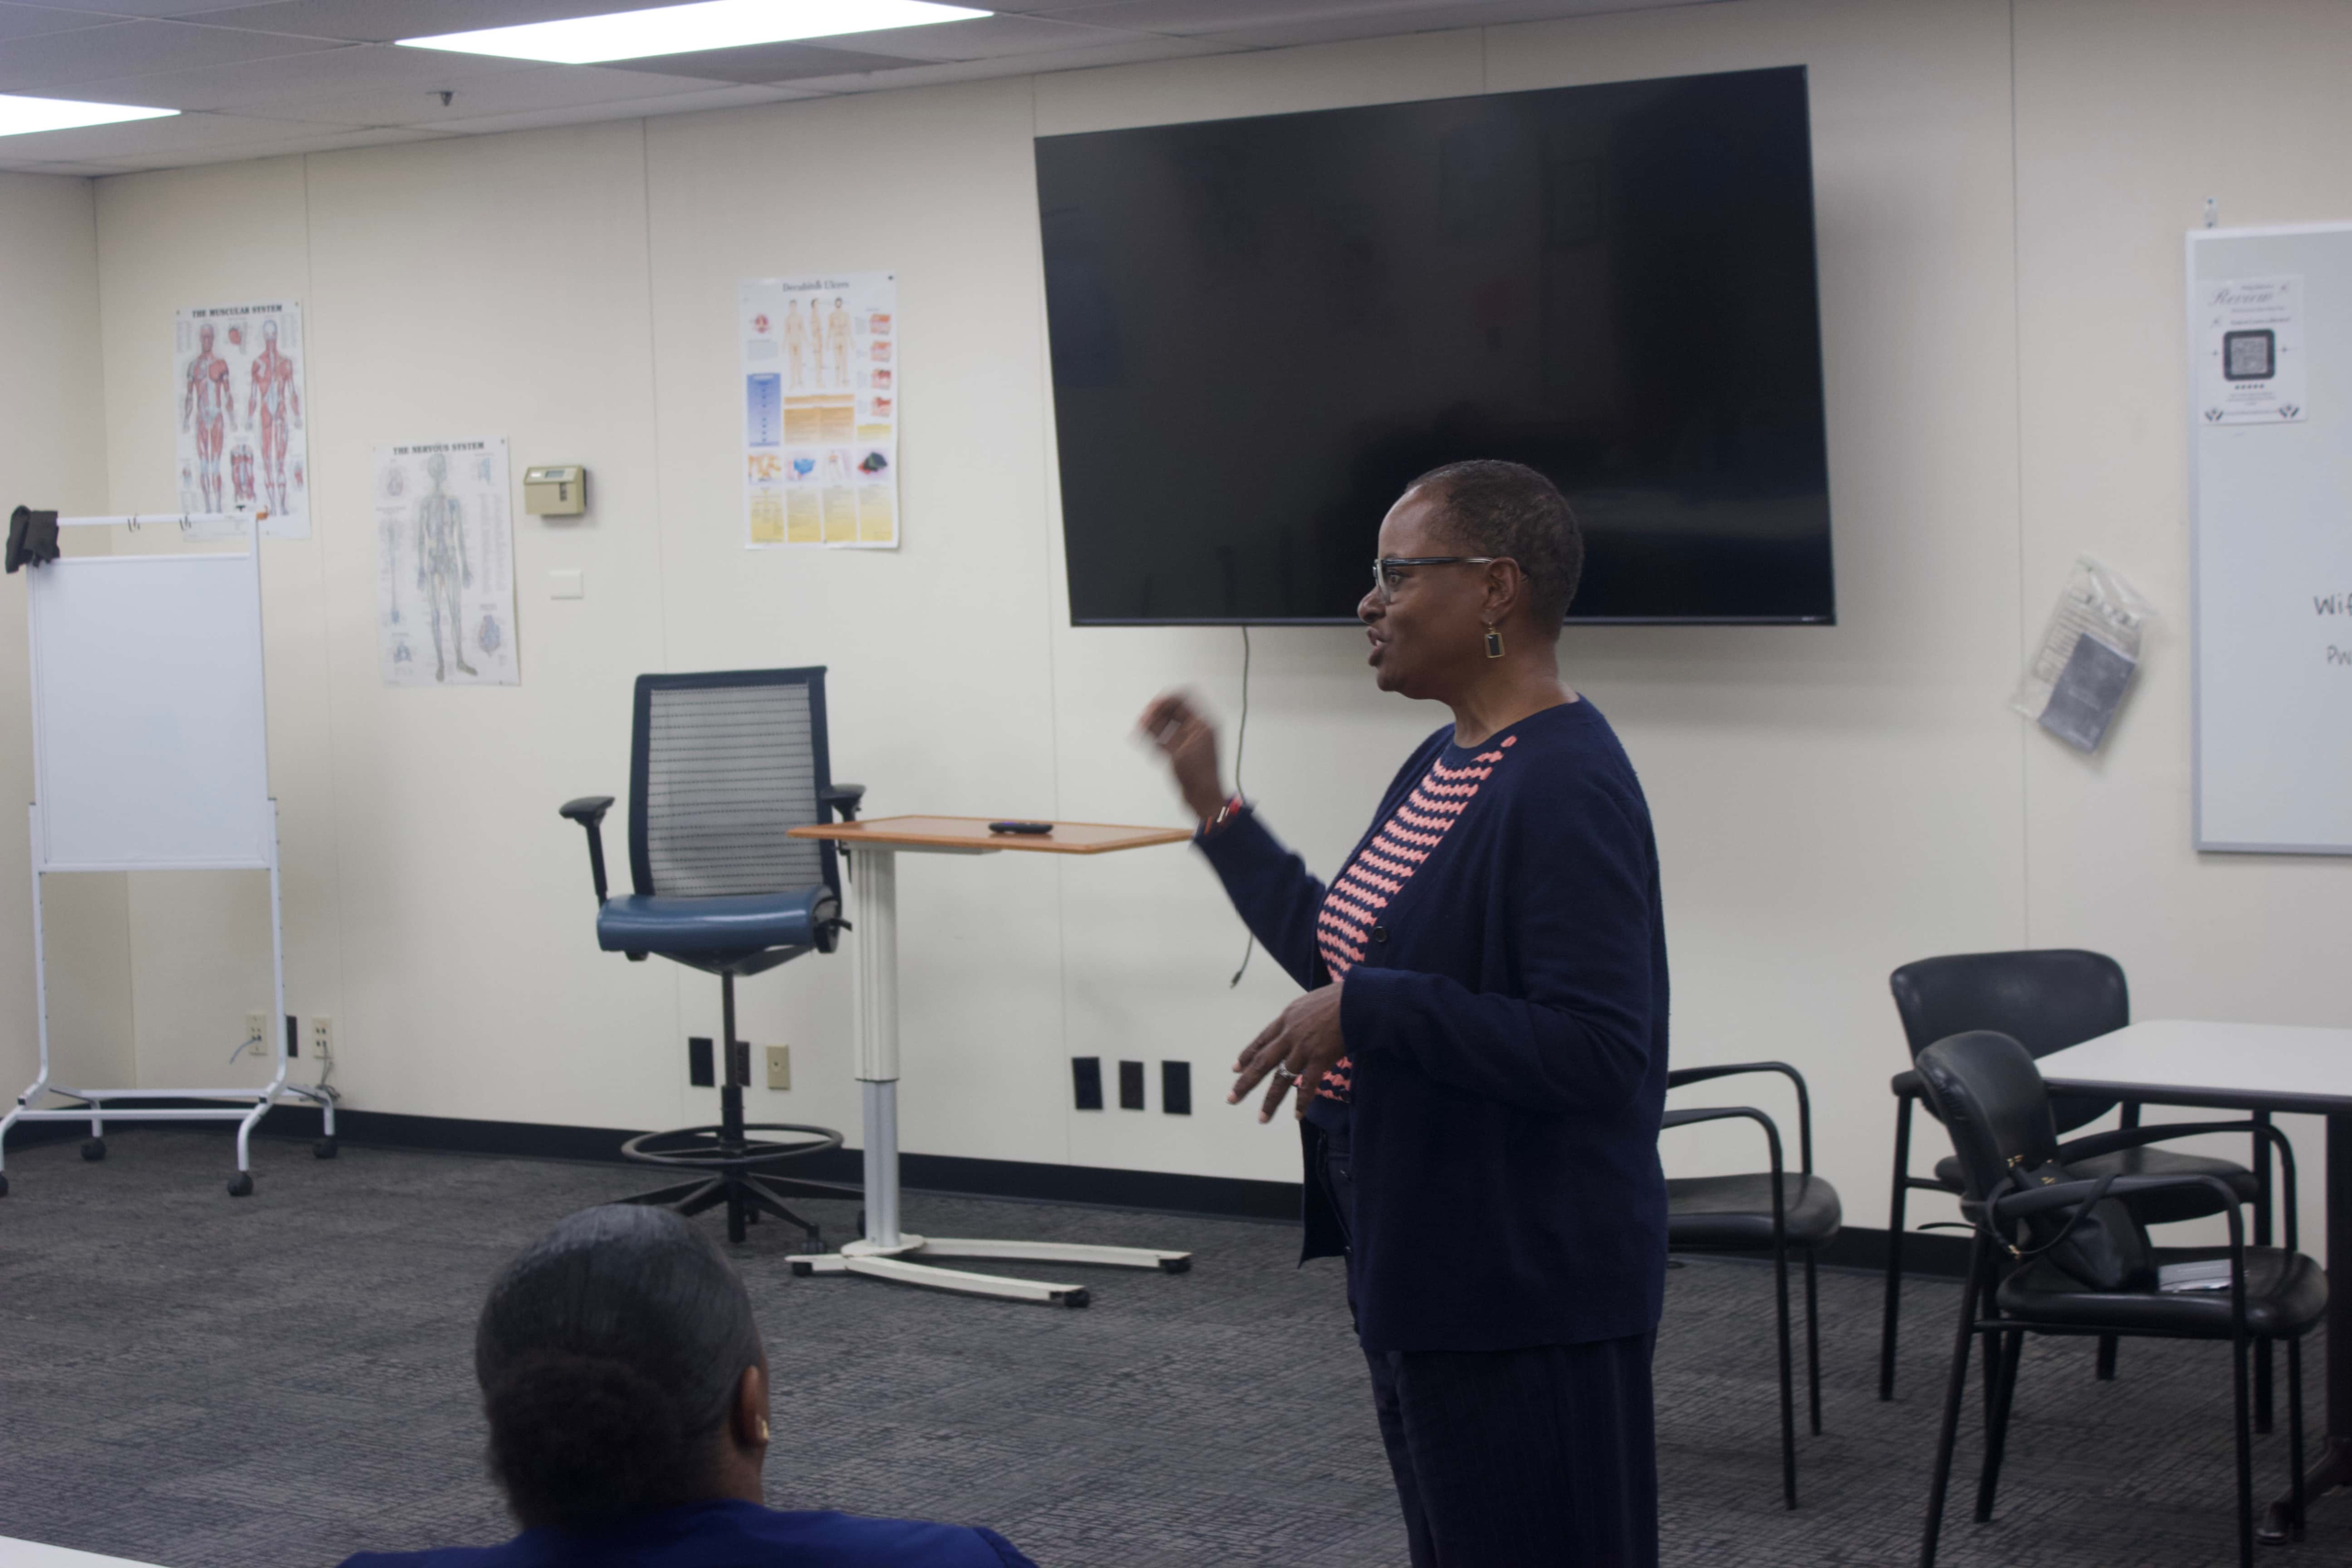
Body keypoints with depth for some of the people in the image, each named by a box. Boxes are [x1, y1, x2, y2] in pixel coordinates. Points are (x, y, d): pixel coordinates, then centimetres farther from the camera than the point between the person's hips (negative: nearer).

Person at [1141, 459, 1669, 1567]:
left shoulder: (1566, 787, -21)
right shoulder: (1443, 766, 10)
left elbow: (1596, 1052, -28)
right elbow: (1346, 957, 20)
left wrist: (1370, 1011, -27)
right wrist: (1215, 810, 21)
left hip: (1525, 1284, -10)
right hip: (1421, 1261, 10)